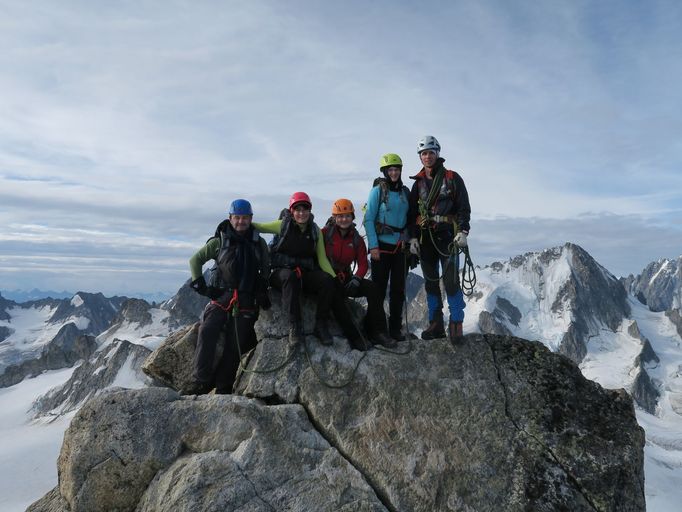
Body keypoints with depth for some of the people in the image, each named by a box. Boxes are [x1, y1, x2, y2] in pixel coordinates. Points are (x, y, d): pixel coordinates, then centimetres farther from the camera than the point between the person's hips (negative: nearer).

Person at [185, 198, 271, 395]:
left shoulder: (258, 242, 10)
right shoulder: (220, 241, 4)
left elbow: (266, 268, 20)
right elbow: (196, 259, 12)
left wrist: (263, 292, 11)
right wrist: (199, 284, 2)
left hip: (246, 301, 1)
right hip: (221, 296, -1)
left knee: (235, 345, -1)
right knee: (207, 333, -19)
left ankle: (223, 388, 9)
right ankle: (201, 381, -10)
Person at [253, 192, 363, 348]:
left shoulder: (315, 230, 6)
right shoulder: (283, 225, -3)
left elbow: (322, 259, 4)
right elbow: (257, 226, -4)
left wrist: (335, 279, -9)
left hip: (306, 274, 3)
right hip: (282, 272, -3)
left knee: (327, 280, -27)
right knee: (290, 276, -39)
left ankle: (321, 325, -17)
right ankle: (294, 325, -34)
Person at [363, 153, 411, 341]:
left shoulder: (405, 191, 11)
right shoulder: (378, 190, -4)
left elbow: (408, 218, 16)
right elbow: (368, 219, -7)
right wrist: (373, 246, -14)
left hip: (400, 246, 5)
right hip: (382, 245, -5)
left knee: (398, 289, 7)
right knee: (379, 288, -1)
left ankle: (395, 328, 16)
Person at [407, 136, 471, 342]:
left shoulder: (452, 178, 3)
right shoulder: (418, 183, 15)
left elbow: (464, 207, -1)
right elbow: (413, 213, 15)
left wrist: (463, 231, -12)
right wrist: (413, 237, 5)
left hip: (447, 236, -4)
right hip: (425, 237, 5)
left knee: (451, 280, -11)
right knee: (430, 282, 6)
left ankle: (456, 323, -2)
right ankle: (436, 324, 14)